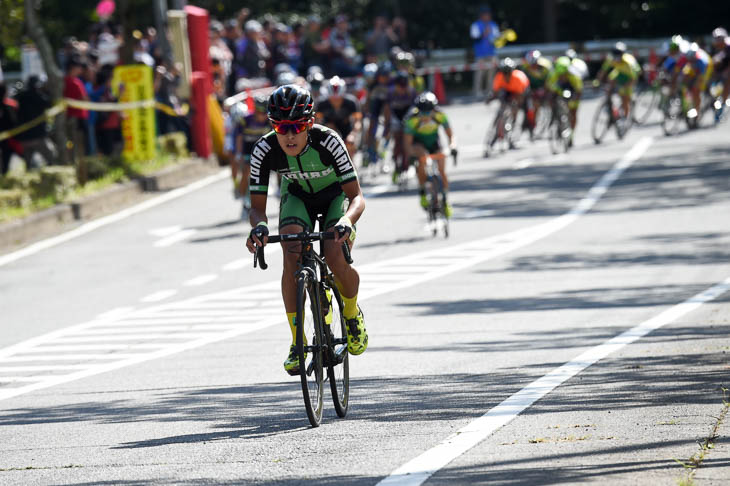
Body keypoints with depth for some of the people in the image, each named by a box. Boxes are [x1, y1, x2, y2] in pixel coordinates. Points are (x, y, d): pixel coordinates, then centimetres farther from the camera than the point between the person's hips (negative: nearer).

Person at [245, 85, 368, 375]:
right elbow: (257, 206, -22)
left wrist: (346, 221, -56)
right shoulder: (264, 150, -27)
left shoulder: (328, 141, -34)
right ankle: (297, 343, -16)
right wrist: (259, 226, -46)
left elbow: (357, 197, -34)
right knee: (292, 258, -25)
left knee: (336, 259, -25)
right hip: (298, 196, 2)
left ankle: (352, 314, 9)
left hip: (336, 194, -2)